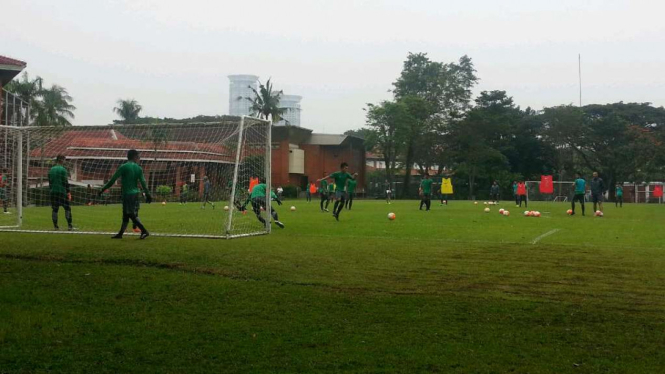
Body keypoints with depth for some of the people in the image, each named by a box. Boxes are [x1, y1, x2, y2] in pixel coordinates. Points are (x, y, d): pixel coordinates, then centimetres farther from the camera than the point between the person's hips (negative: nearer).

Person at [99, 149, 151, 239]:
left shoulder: (124, 167, -8)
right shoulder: (138, 168, 4)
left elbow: (113, 179, -8)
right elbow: (143, 183, -1)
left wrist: (103, 189, -1)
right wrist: (148, 195, 2)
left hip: (127, 194, -6)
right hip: (136, 194, 6)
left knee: (132, 215, -5)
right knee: (126, 215, 13)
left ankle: (144, 231, -13)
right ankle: (120, 233, 18)